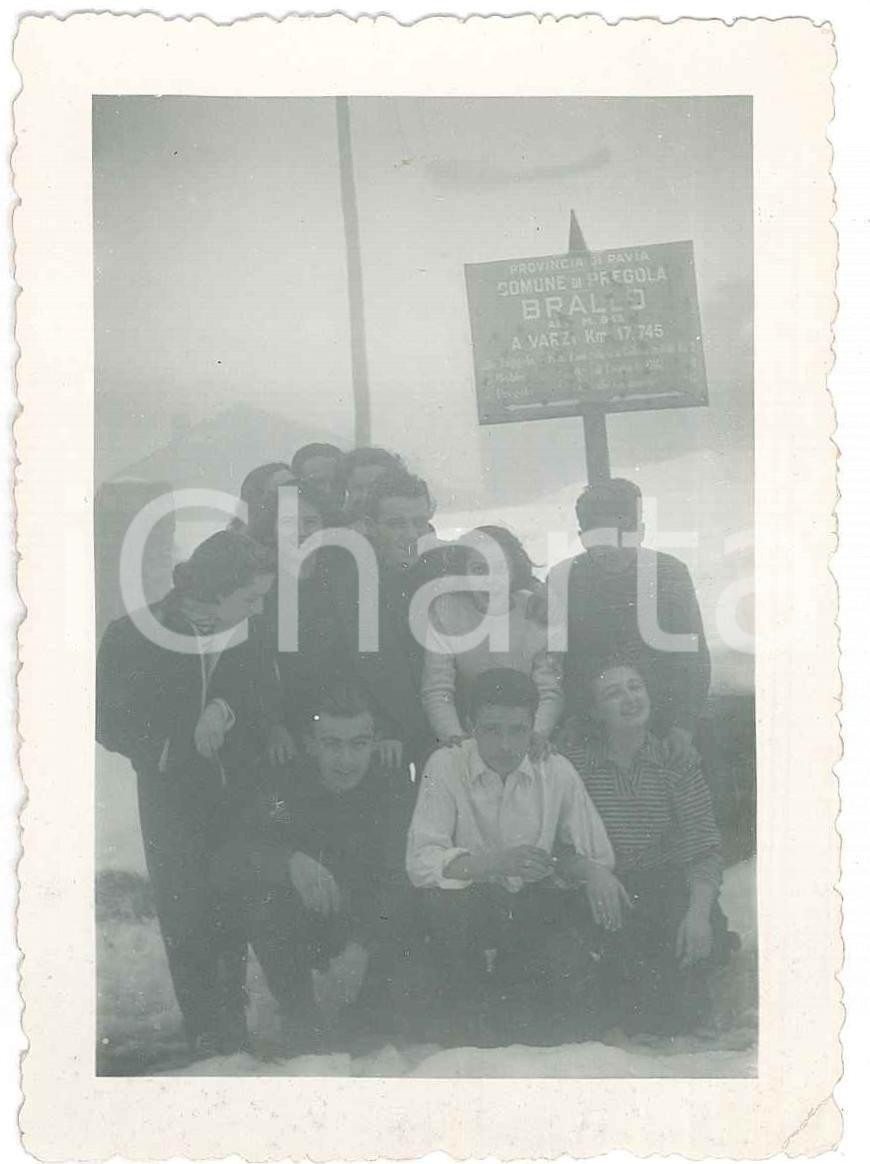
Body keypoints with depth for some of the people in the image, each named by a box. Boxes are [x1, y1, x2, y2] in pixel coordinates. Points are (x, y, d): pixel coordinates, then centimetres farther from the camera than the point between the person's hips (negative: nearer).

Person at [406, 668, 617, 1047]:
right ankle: (465, 1026, -7)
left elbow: (598, 857, 3)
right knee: (443, 899, -33)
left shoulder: (556, 771, -1)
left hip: (537, 909, 1)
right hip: (470, 909, -1)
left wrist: (591, 869, -24)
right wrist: (495, 863, -37)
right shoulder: (446, 767, -9)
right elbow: (421, 862, -20)